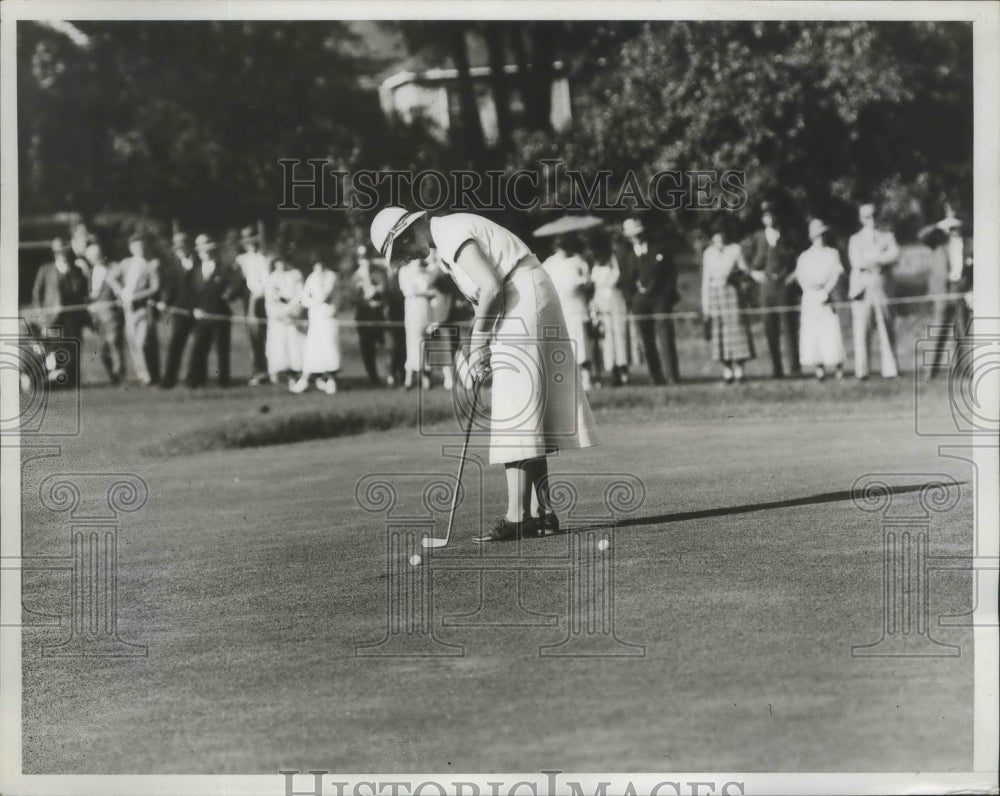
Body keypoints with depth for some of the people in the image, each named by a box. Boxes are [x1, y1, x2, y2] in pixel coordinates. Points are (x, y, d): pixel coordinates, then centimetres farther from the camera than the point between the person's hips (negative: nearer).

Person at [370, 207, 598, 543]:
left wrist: (478, 343, -11)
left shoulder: (451, 235, -13)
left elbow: (491, 288, -21)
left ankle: (517, 516, -14)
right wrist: (481, 348, 8)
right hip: (520, 304, 10)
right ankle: (543, 511, 12)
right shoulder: (450, 235, 18)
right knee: (530, 412, 10)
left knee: (515, 410, -12)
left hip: (523, 300, -10)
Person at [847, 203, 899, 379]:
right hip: (861, 289, -2)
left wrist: (870, 259, -10)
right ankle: (861, 372, -8)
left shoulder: (887, 236, 16)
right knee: (861, 331, -7)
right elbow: (857, 262, -5)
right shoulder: (855, 239, 11)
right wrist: (880, 256, -6)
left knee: (886, 330, 0)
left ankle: (890, 370, 1)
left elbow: (894, 255, -2)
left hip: (881, 290, 2)